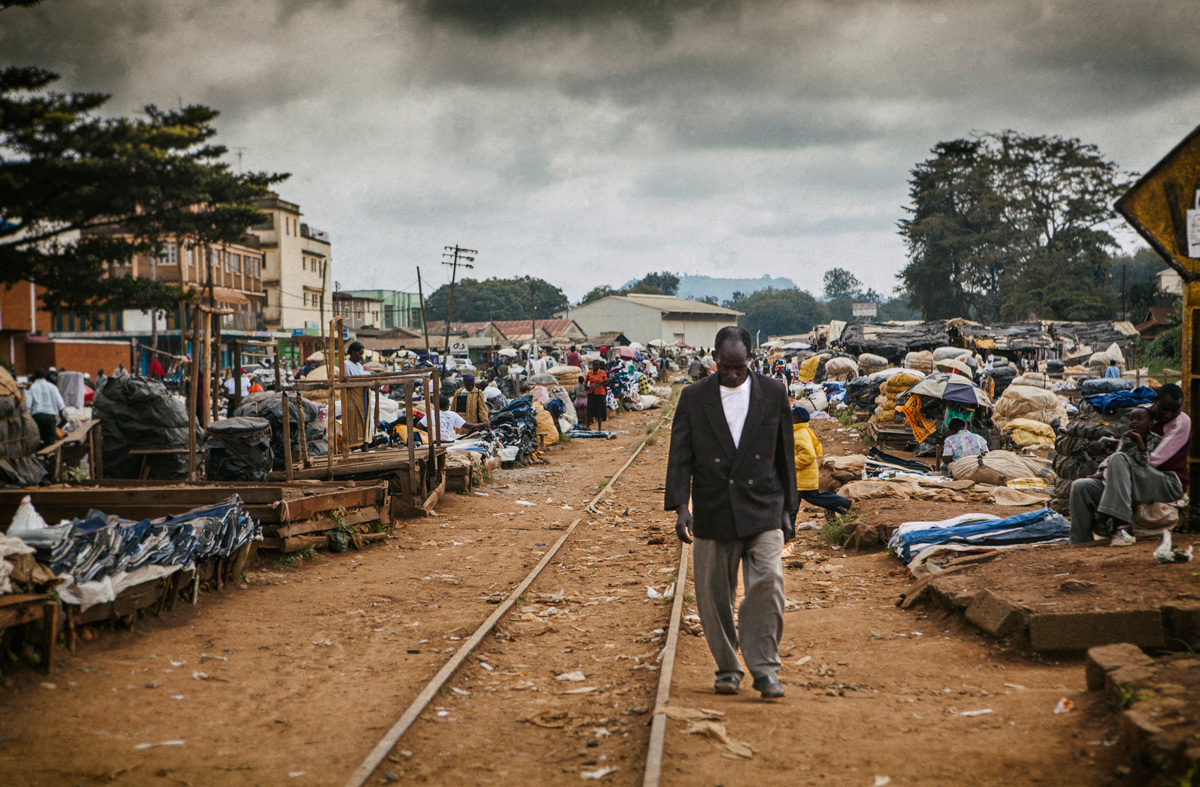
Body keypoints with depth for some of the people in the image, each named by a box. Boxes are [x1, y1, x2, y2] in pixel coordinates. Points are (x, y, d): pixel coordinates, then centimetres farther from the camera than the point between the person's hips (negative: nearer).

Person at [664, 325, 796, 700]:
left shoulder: (773, 393, 3)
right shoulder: (694, 398, 1)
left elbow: (784, 455, 9)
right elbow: (680, 456, -1)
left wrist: (786, 510, 10)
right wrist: (680, 506, -12)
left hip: (763, 510, 0)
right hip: (713, 513, 1)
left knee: (768, 584, -14)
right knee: (714, 596, 6)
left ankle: (764, 668, -3)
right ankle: (727, 667, 24)